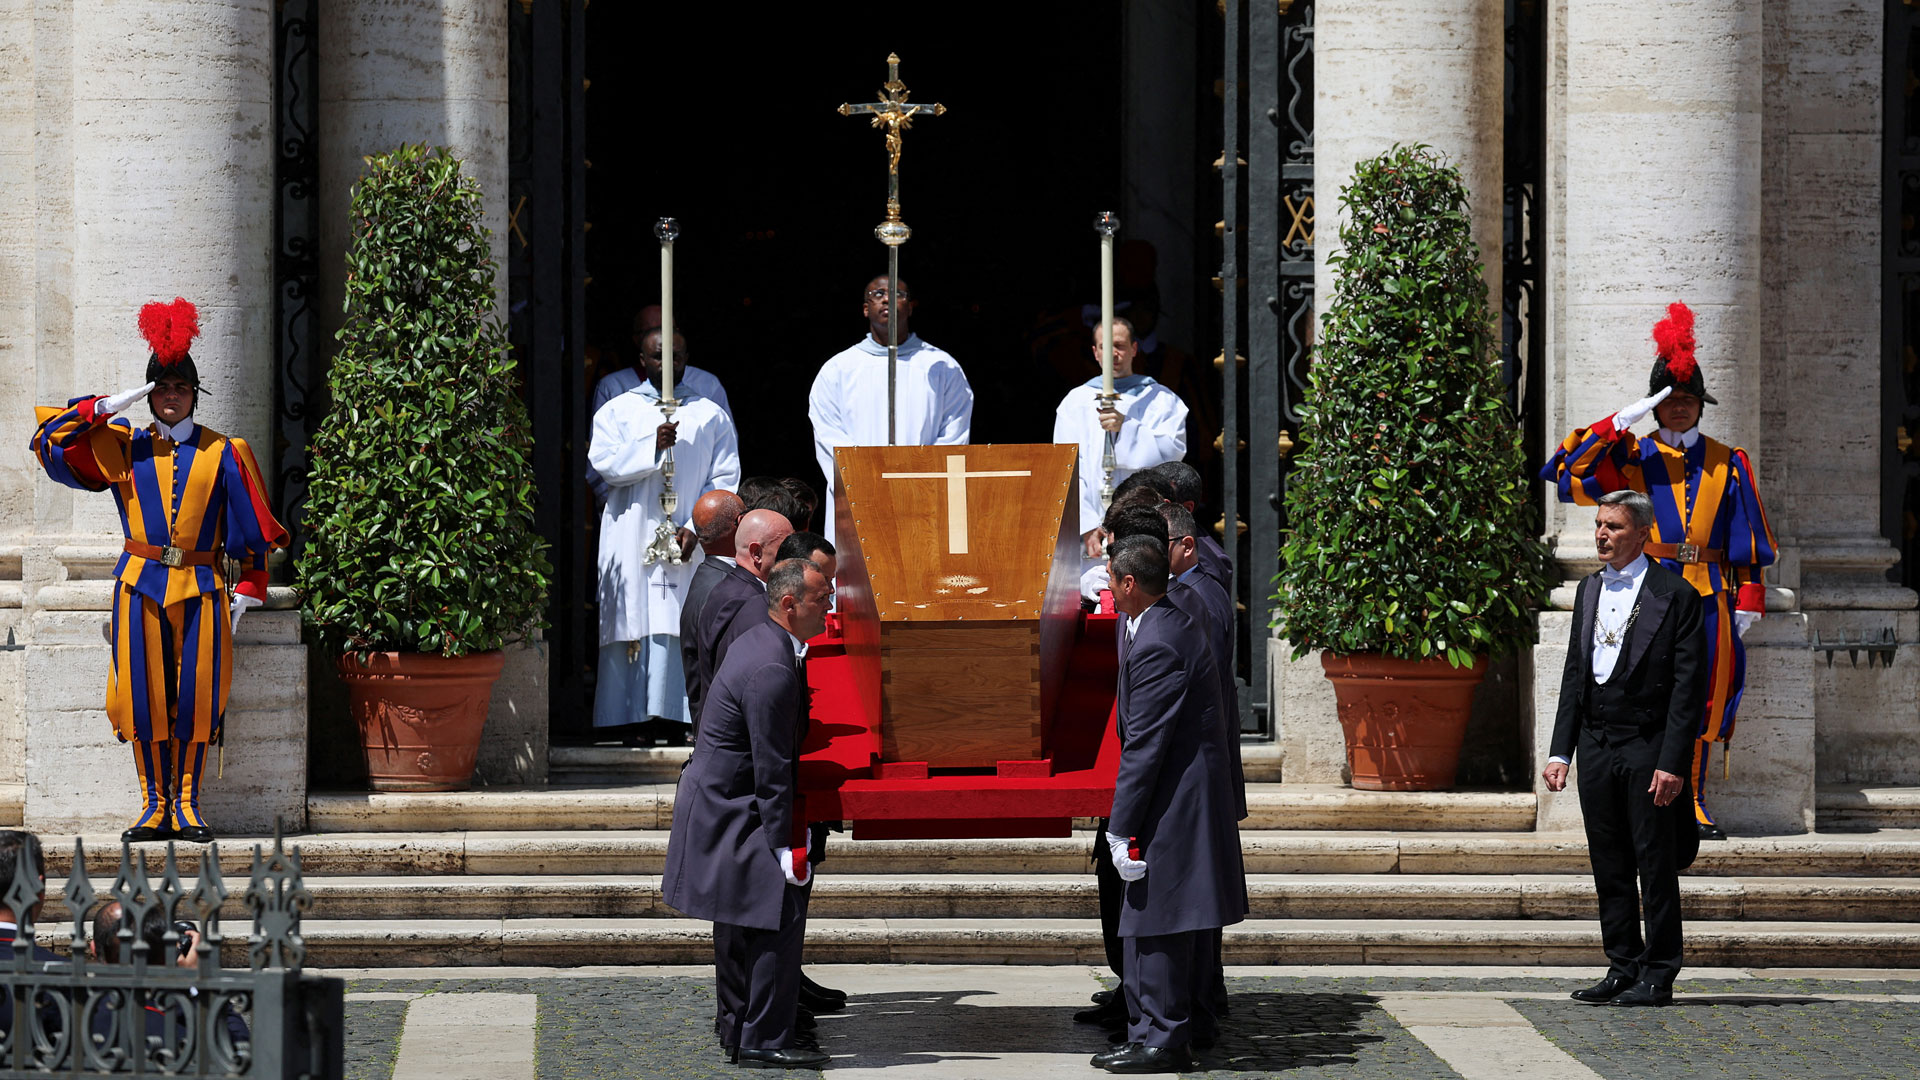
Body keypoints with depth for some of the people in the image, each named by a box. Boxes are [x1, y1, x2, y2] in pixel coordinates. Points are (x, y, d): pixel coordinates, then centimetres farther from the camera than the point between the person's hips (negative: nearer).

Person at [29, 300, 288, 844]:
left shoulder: (224, 453, 6)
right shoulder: (123, 447, 7)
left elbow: (252, 528, 8)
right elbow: (50, 443, 1)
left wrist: (247, 590, 2)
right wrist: (106, 408, -7)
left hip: (202, 588, 0)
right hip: (141, 586, 1)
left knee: (195, 694, -2)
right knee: (145, 694, -2)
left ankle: (186, 805, 6)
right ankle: (154, 804, 6)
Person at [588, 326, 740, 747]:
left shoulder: (711, 416, 11)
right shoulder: (617, 411, 11)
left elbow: (725, 479, 5)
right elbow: (604, 465, -2)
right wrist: (652, 446, -15)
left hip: (690, 541, 0)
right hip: (631, 535, 0)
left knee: (682, 628, -8)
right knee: (635, 621, -6)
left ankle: (674, 720, -8)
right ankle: (636, 720, -6)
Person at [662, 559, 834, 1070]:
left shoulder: (758, 643, 9)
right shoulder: (771, 670, -24)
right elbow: (772, 768, -24)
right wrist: (783, 845, -20)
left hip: (723, 805, 11)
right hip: (731, 812, -11)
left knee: (742, 923, 16)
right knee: (782, 913, -11)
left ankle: (740, 1032, 24)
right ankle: (766, 1039, -8)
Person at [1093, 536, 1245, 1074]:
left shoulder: (1156, 646, -22)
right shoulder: (1179, 620, 9)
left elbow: (1144, 745, -22)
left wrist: (1121, 830, -20)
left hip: (1173, 802, -11)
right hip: (1199, 792, 11)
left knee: (1153, 920, -7)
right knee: (1187, 915, 18)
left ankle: (1160, 1038, -6)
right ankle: (1193, 1023, 27)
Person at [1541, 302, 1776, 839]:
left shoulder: (1727, 463, 13)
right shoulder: (1631, 458, 7)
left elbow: (1747, 535, 13)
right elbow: (1566, 471, -7)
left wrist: (1750, 595, 4)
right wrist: (1619, 423, -14)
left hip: (1709, 593, 2)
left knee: (1702, 698, 2)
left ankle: (1692, 801, 10)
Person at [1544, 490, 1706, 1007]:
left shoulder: (1675, 595, -7)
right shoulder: (1590, 590, 14)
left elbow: (1688, 686, -10)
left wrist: (1672, 762, -16)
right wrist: (1560, 751, 9)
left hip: (1648, 749, -6)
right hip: (1595, 746, 6)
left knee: (1656, 865, -2)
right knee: (1609, 867, 9)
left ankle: (1658, 976, 4)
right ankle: (1623, 969, 17)